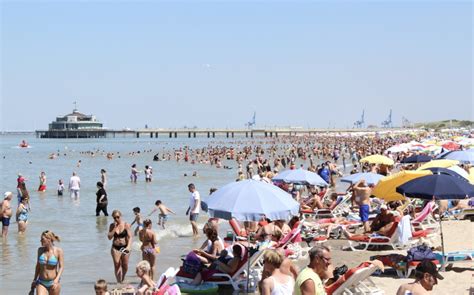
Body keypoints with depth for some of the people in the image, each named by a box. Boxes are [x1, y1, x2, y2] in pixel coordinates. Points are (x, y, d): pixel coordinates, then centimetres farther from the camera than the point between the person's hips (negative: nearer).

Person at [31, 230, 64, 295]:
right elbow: (38, 265, 13)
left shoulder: (58, 251, -10)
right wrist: (34, 280, 17)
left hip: (53, 282, -2)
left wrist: (56, 280, -23)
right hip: (41, 282, 2)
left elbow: (61, 267, -10)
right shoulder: (40, 250, 1)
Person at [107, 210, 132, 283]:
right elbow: (109, 237, -4)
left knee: (125, 265, 5)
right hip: (115, 247, 1)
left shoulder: (126, 225, -4)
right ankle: (119, 281, -4)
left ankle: (122, 279, 29)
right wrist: (114, 228, -12)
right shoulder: (112, 226, 3)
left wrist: (128, 246, -24)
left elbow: (130, 237, -9)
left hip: (124, 247, -1)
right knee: (117, 265, -7)